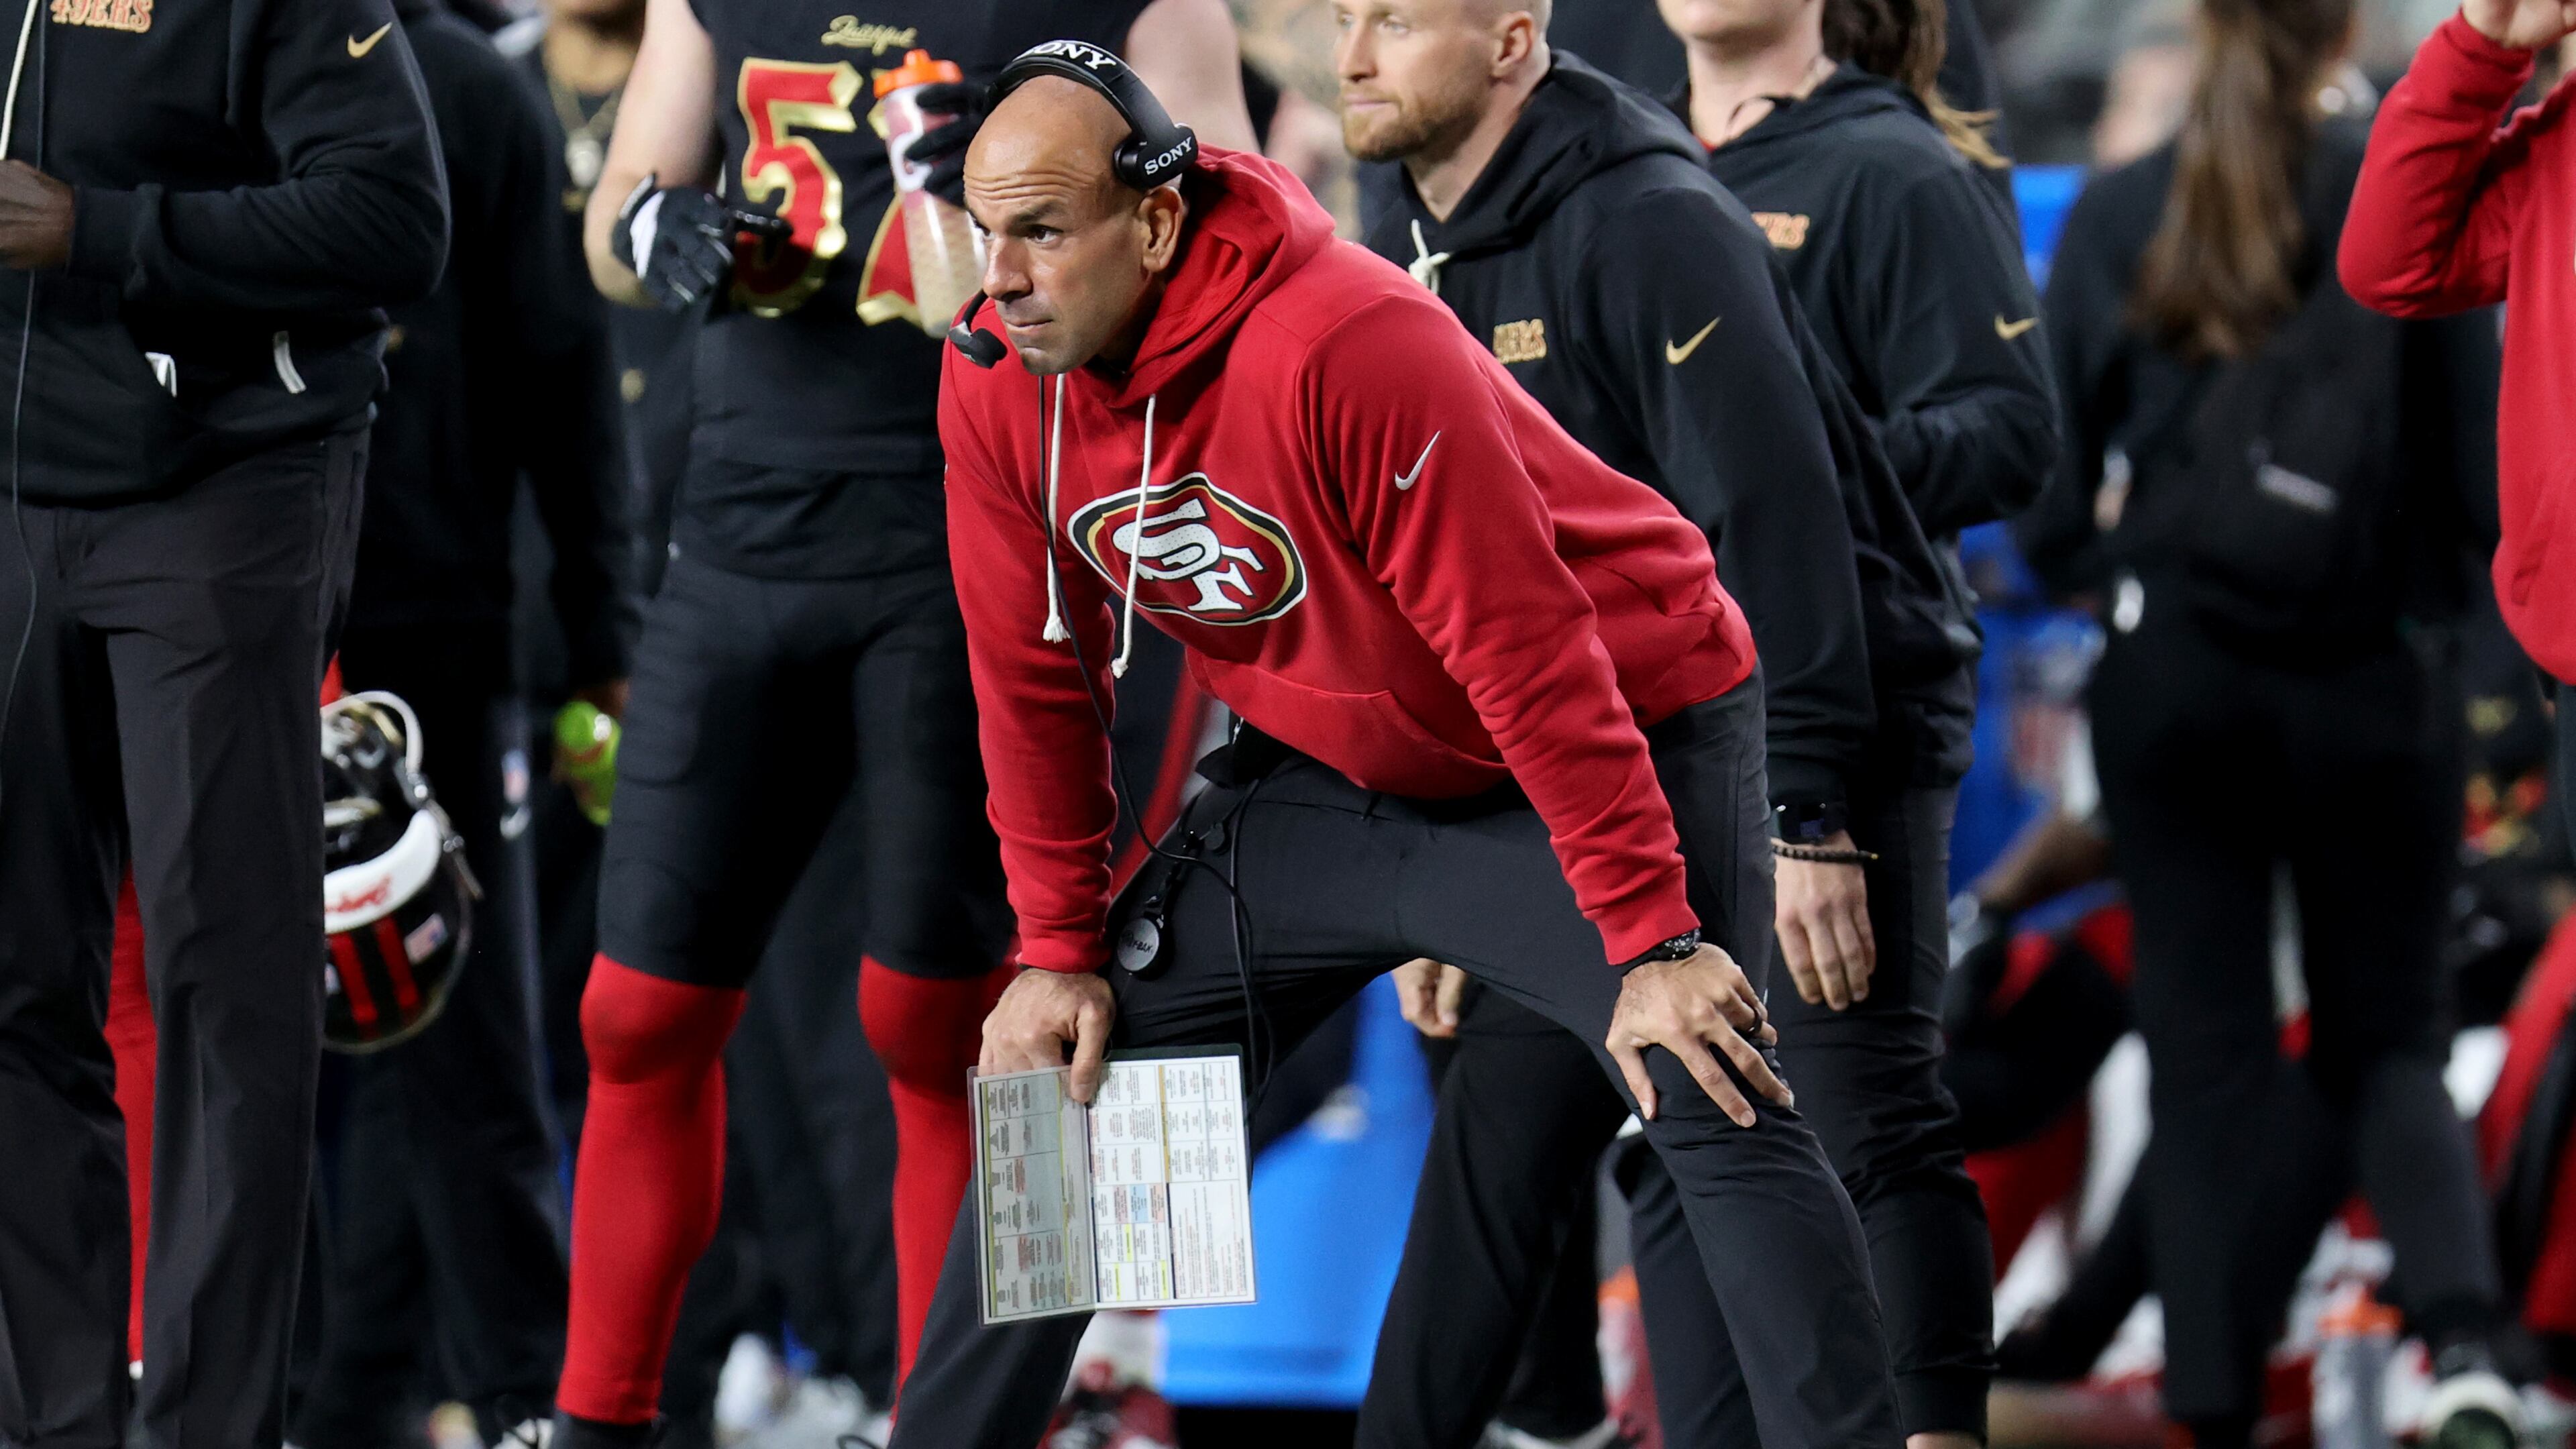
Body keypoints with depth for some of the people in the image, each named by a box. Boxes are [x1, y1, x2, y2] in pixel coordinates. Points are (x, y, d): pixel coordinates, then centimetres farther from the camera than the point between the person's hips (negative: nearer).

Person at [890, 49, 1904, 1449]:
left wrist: (1652, 941, -30)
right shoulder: (997, 386, -12)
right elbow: (1035, 680, 3)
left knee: (1715, 1104, -22)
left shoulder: (1347, 347, -32)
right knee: (1059, 1084, 3)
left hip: (1620, 741, -6)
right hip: (1322, 771, 6)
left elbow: (1530, 654, -30)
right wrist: (1058, 948, 3)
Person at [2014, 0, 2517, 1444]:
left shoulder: (2115, 216, -1)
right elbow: (2483, 458, -4)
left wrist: (2085, 563, 22)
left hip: (2171, 668, 1)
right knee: (2386, 1040, 10)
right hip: (2372, 676, 0)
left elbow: (2055, 473, 2)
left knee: (2210, 1047, 9)